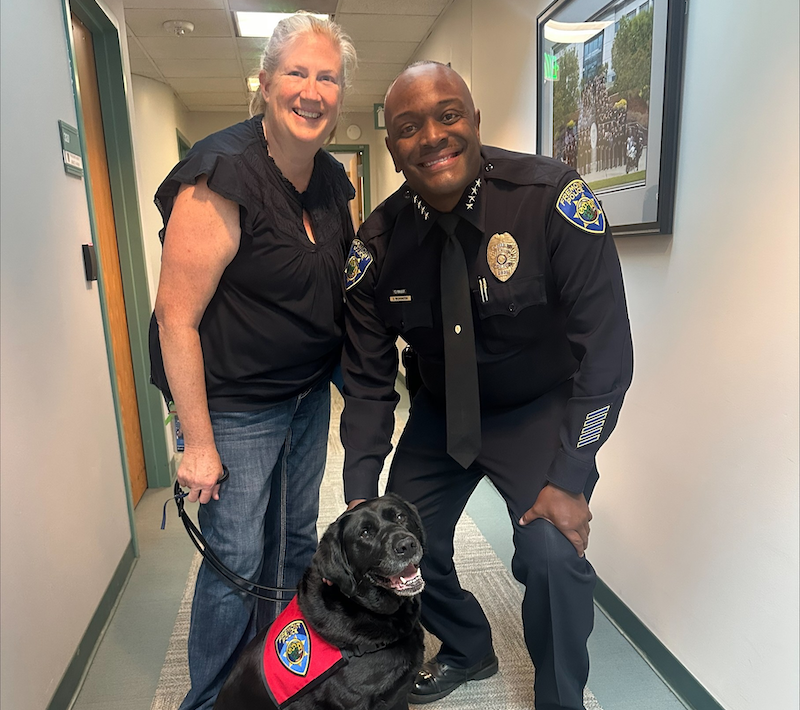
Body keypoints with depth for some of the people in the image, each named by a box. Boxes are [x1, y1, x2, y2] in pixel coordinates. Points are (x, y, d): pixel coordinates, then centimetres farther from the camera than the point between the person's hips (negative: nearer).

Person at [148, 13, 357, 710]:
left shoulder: (334, 180, 3)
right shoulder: (222, 175, -20)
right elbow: (176, 318, -20)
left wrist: (340, 370, 10)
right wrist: (198, 444, -17)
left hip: (309, 396, 7)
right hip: (235, 408, -7)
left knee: (296, 542, 21)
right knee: (236, 562, 5)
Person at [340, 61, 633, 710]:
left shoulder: (551, 197, -22)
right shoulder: (379, 244, -12)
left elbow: (606, 348, -20)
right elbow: (368, 380, -5)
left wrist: (569, 479, -21)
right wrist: (361, 497, -8)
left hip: (542, 410, -3)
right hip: (442, 412, 4)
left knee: (554, 553, -20)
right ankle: (467, 650, 37)